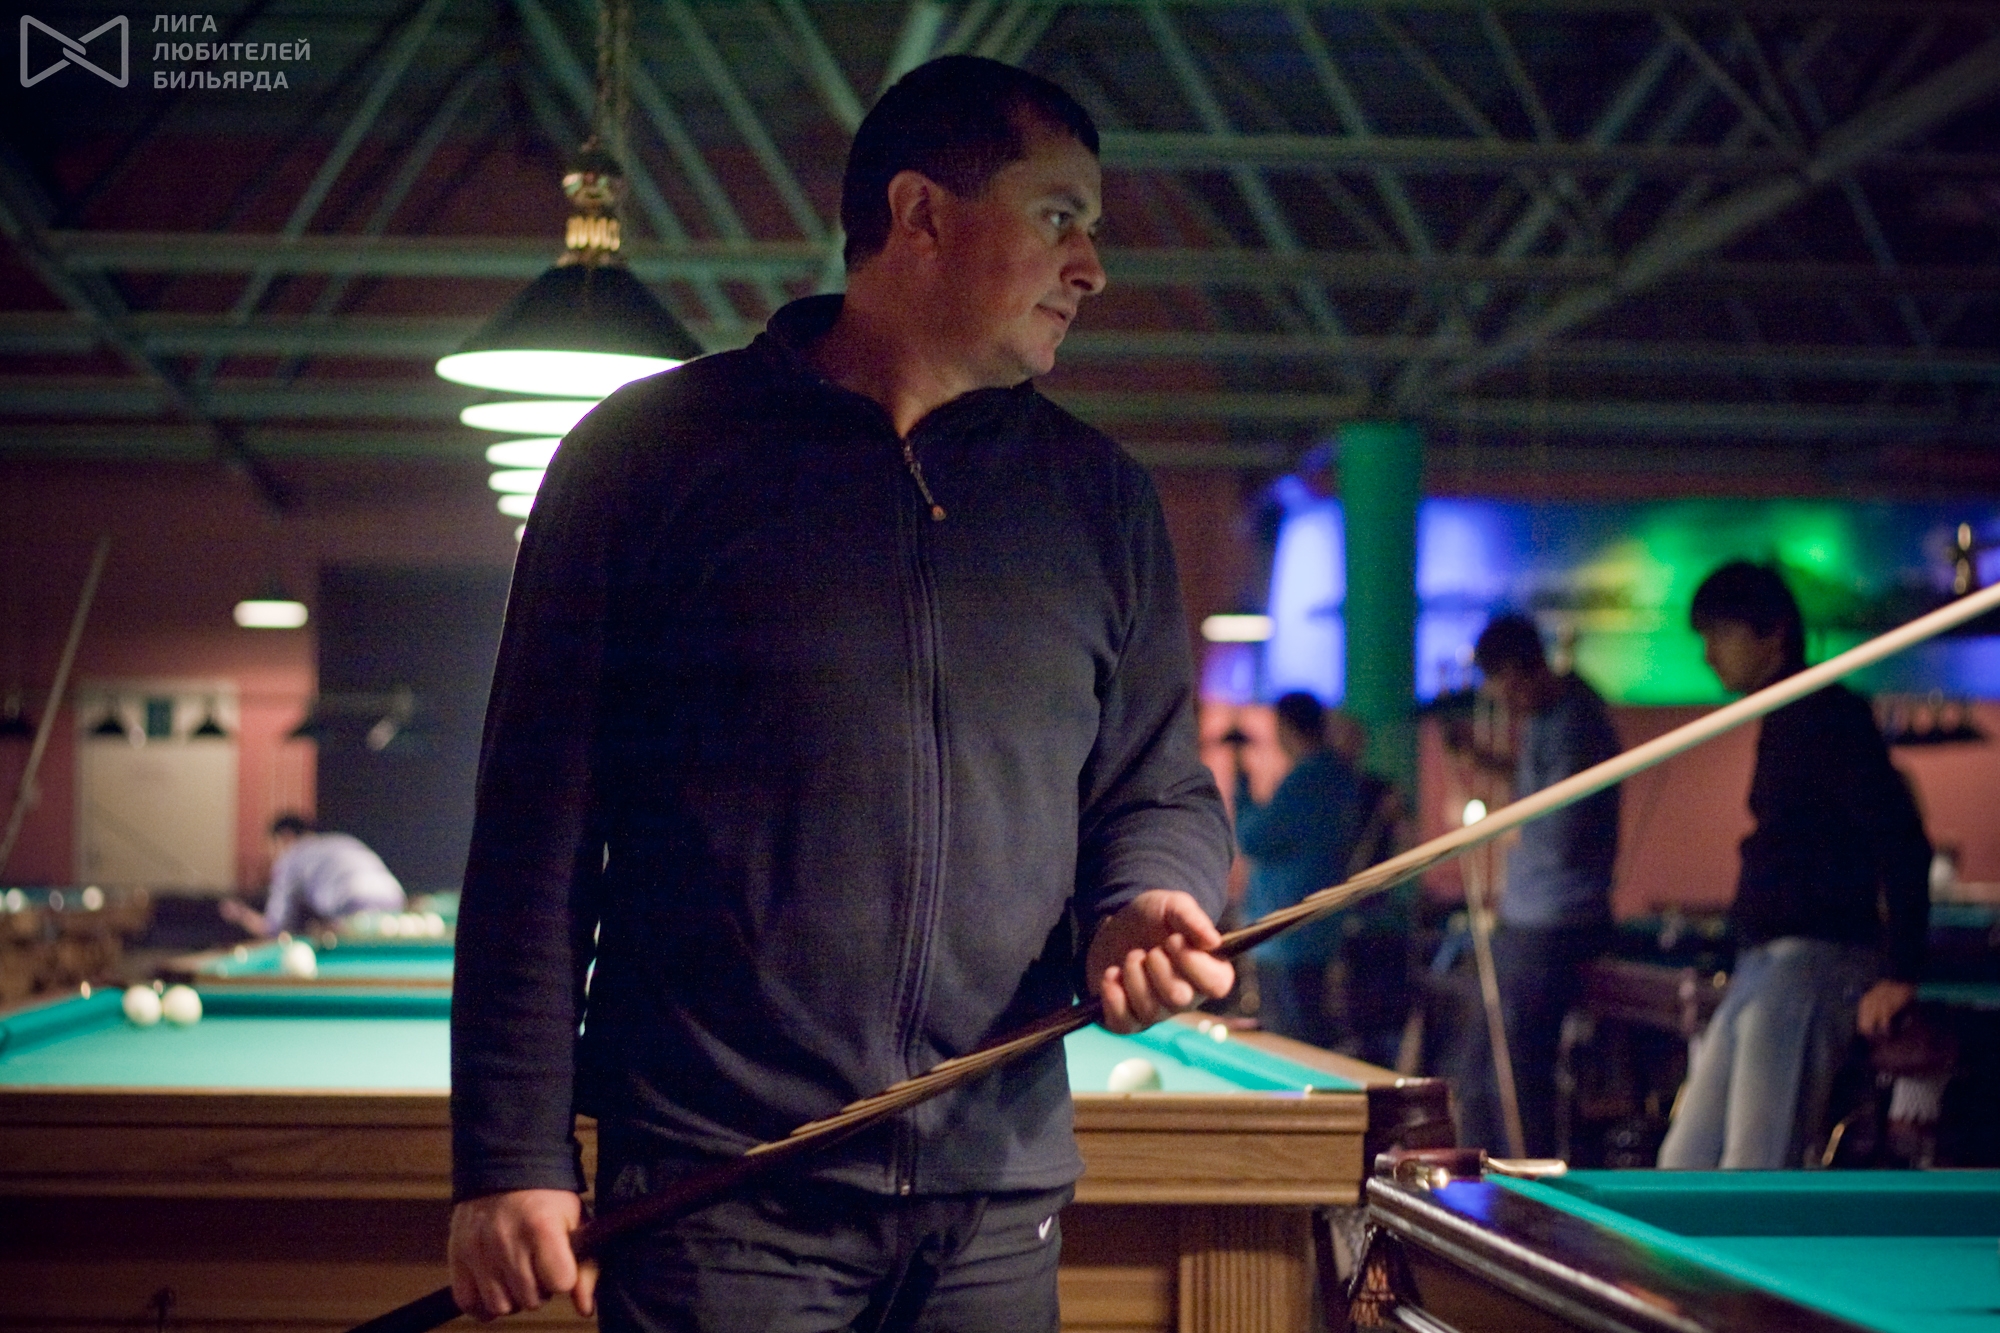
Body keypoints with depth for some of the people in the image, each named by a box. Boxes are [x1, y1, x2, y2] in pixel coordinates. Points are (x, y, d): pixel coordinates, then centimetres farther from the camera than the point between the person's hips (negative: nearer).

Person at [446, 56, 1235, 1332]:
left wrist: (1146, 908, -7)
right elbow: (539, 829, -2)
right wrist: (512, 1156, -6)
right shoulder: (657, 450, 0)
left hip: (1000, 1201, 4)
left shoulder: (1100, 499, 12)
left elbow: (1165, 789, 17)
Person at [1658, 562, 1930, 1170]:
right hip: (1760, 968, 10)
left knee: (1754, 1175, -13)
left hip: (1809, 965, -10)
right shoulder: (1781, 723, 19)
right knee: (1685, 1164, 10)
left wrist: (1899, 972, -22)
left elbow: (1901, 840, -18)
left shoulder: (1828, 715, -11)